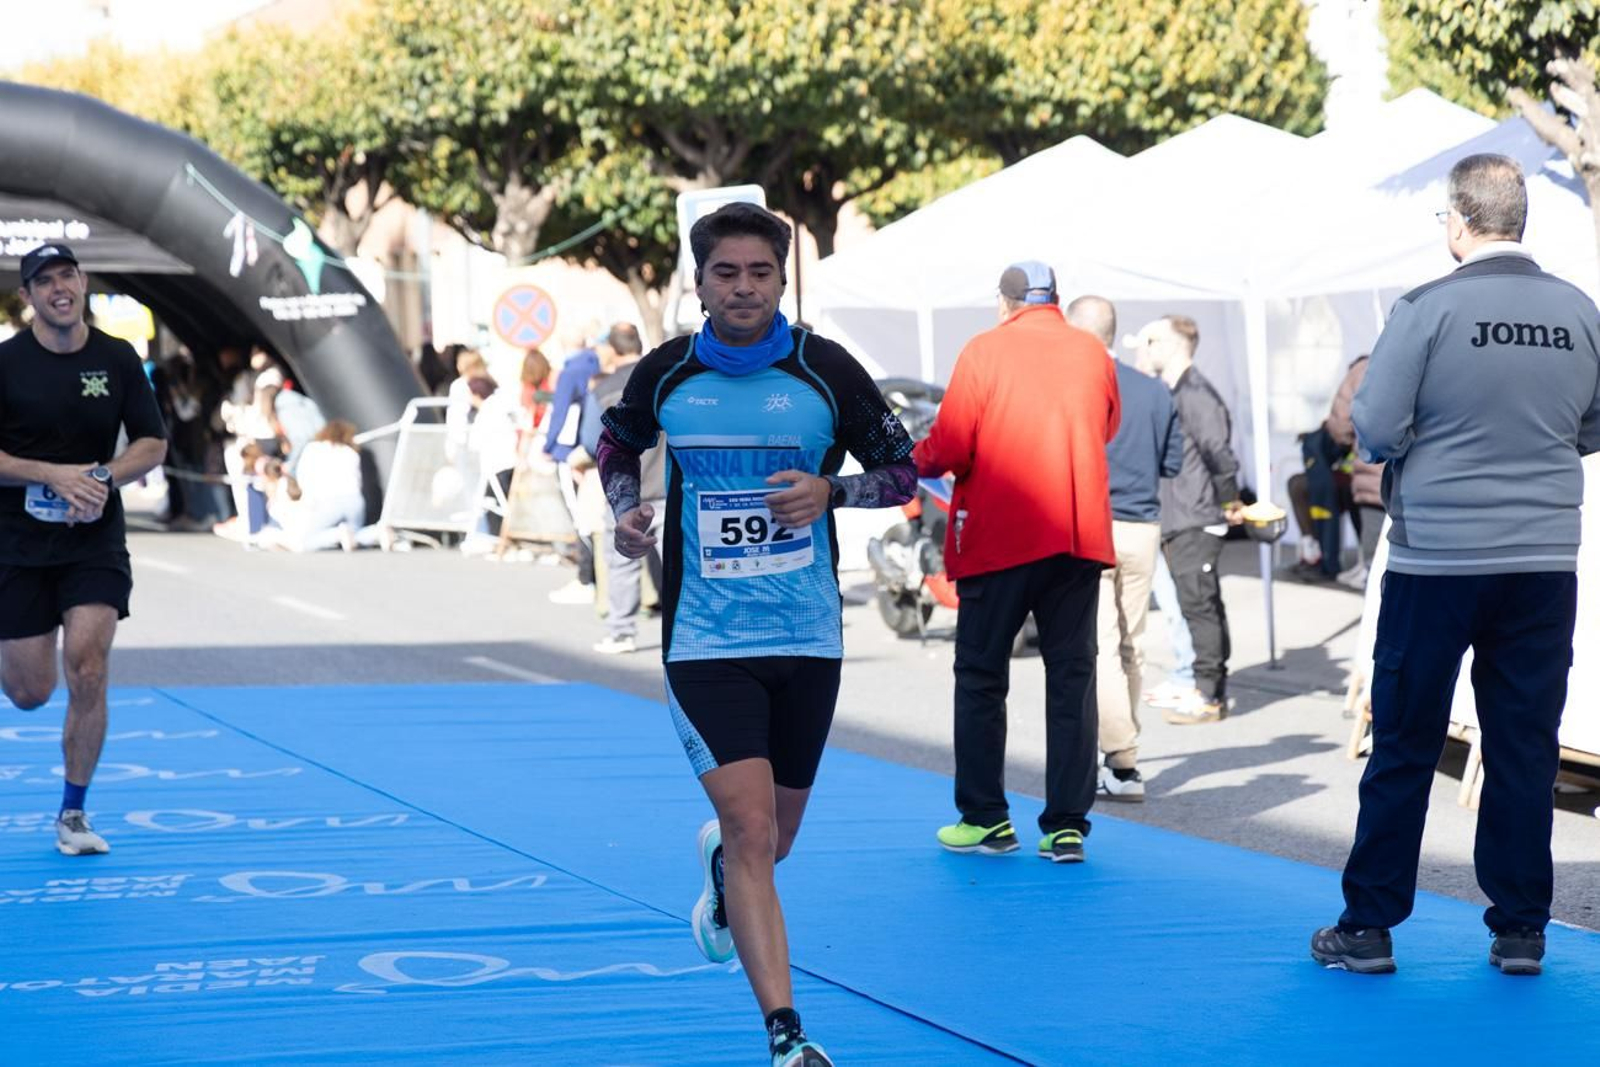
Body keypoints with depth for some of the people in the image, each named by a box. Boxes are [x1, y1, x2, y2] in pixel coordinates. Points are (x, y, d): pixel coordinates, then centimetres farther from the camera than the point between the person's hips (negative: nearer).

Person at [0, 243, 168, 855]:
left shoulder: (118, 360, 0)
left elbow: (153, 444, 4)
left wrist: (103, 478, -15)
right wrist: (56, 475, -21)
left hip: (95, 540, 1)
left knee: (87, 672, -14)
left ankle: (73, 815, 1)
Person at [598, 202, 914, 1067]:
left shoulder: (826, 371, -5)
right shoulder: (665, 375, -2)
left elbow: (902, 471, 2)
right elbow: (617, 445, 18)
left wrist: (829, 491, -17)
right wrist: (626, 512, -2)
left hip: (808, 638, 2)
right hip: (705, 639, -1)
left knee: (772, 837, 16)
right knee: (751, 829, -15)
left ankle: (719, 869, 54)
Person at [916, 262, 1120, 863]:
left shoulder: (985, 351, -6)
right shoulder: (1094, 353, 6)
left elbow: (948, 451, -9)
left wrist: (917, 458, 11)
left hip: (1000, 538, -3)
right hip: (1081, 537, 3)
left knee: (980, 676, 9)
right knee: (1072, 675, 5)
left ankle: (986, 819, 10)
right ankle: (1067, 826, 2)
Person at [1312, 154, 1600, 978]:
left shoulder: (1428, 310, -12)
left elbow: (1375, 431, -11)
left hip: (1436, 560, -3)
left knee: (1404, 746, 5)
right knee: (1526, 746, 9)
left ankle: (1368, 926, 10)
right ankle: (1520, 929, 12)